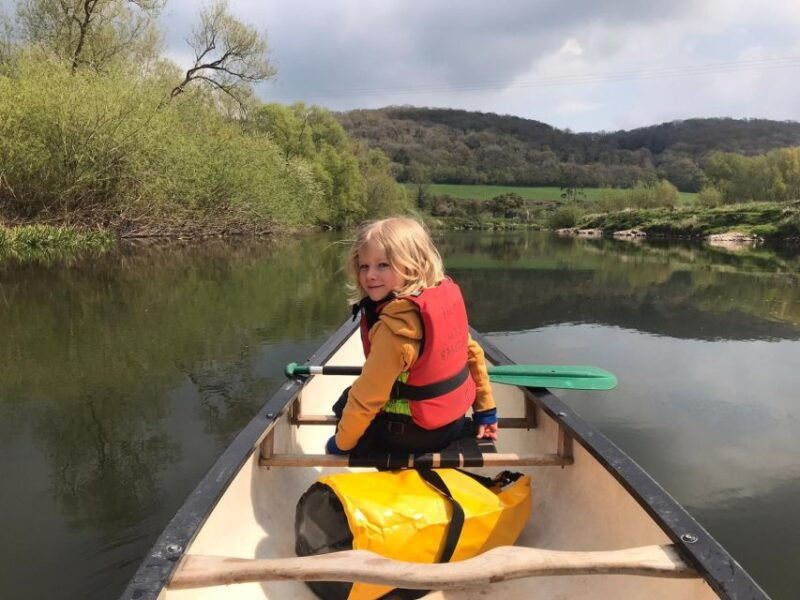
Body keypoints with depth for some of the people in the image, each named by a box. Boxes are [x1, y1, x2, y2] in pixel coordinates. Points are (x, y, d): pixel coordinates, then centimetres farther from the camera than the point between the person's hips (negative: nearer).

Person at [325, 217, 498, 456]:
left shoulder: (395, 325, -29)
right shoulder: (448, 293, -6)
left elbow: (367, 396, -23)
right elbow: (471, 351, 5)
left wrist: (341, 443, -8)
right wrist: (486, 410, 16)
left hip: (416, 433, -7)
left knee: (344, 404, 16)